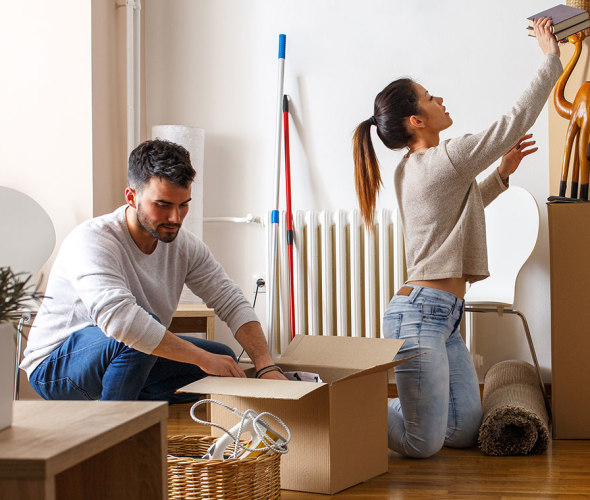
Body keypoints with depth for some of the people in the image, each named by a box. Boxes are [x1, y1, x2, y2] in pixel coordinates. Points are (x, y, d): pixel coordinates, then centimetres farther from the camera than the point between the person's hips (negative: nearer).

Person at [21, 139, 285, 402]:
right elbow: (118, 318, -42)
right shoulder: (92, 240, -27)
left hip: (135, 361, 7)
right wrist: (202, 357, -40)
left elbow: (232, 302, -5)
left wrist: (267, 367, -21)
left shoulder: (184, 245, -5)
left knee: (223, 359, -4)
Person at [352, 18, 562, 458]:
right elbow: (516, 121, -11)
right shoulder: (444, 159, -14)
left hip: (443, 317, 10)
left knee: (465, 432, 10)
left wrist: (501, 174, 25)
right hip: (420, 312, -10)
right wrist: (551, 59, -2)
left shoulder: (410, 170, 15)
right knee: (424, 444, -11)